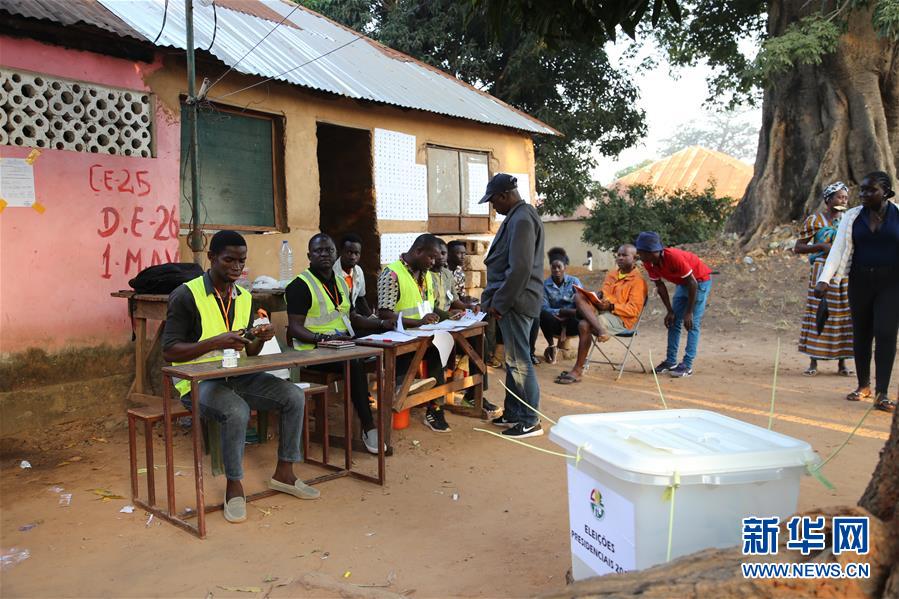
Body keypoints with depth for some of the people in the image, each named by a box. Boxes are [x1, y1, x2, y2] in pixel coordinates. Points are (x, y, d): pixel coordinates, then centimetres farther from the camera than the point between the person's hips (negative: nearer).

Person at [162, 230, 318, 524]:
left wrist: (260, 339, -10)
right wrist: (216, 342, -25)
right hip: (198, 380, -6)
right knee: (237, 411, -35)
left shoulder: (244, 298, 10)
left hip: (236, 376, 6)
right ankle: (234, 486, -12)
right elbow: (169, 351, -15)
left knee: (294, 396, -11)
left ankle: (283, 473, 5)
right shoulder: (186, 295, -11)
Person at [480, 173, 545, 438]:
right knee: (514, 359, 16)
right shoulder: (518, 216, 16)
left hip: (516, 301, -10)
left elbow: (520, 268, -23)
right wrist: (497, 300, 17)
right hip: (512, 301, 10)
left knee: (519, 361, -4)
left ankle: (530, 421, 4)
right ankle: (513, 413, 26)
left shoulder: (522, 219, -16)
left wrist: (500, 302, -17)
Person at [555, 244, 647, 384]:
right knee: (578, 296, -21)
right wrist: (598, 296, -3)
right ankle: (601, 330, -42)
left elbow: (634, 310, -11)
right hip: (601, 310, 7)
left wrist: (611, 306, -21)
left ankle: (578, 371, -24)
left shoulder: (638, 281, -3)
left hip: (621, 319, -7)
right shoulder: (611, 274, 22)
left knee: (584, 325, -30)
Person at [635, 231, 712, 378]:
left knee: (692, 323, -12)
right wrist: (670, 311, -5)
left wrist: (689, 312, -24)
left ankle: (687, 365, -12)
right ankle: (671, 361, 9)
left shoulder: (673, 257, -36)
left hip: (700, 280, -8)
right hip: (683, 283, 8)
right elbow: (660, 286, -3)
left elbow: (692, 283, -28)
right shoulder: (648, 263, -15)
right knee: (673, 321, 4)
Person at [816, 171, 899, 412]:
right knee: (861, 334, 9)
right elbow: (838, 249, -1)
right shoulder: (852, 217, 5)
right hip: (860, 281, 3)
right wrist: (824, 280, -12)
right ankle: (863, 386, 24)